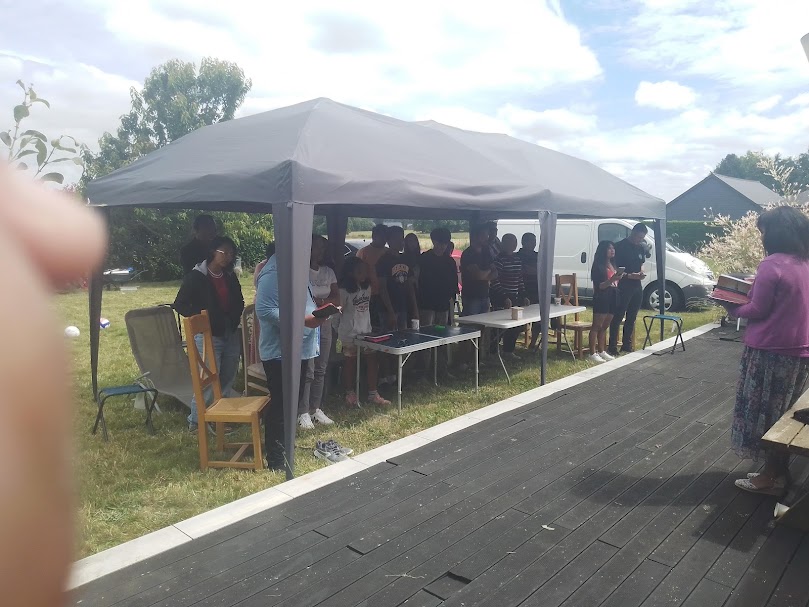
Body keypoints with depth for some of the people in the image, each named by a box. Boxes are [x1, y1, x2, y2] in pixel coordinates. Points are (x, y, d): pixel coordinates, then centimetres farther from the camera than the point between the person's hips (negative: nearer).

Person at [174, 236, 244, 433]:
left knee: (228, 380, 11)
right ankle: (196, 421, 7)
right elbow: (179, 304, -8)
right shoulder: (196, 276, -8)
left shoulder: (230, 276, 9)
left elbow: (239, 302, 21)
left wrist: (235, 319, 4)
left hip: (231, 335, 6)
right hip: (208, 336, -6)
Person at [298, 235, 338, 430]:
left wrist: (320, 301, -12)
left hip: (325, 324, 6)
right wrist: (321, 302, -16)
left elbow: (336, 298, 6)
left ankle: (316, 408, 20)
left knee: (320, 369, 10)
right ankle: (303, 412, 4)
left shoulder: (328, 272, 10)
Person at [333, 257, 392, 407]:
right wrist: (337, 331, -2)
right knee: (351, 362, 7)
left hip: (366, 330, 6)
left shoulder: (367, 287, 6)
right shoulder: (344, 291, -13)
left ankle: (373, 394, 11)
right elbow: (338, 312, -7)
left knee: (373, 360, 2)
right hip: (350, 332, -6)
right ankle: (350, 393, 23)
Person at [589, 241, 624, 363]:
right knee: (597, 326, -6)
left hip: (613, 297, 8)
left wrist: (619, 278, 7)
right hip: (602, 298, -8)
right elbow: (599, 286, -16)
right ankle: (593, 353, -5)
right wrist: (611, 279, -27)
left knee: (604, 327, 13)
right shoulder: (598, 266, -9)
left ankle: (602, 351, 19)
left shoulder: (613, 265, 17)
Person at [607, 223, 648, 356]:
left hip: (636, 286, 8)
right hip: (623, 286, -8)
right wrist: (629, 275, -21)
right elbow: (614, 268, -11)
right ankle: (612, 347, -1)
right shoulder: (621, 246, -10)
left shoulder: (641, 248, 13)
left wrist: (641, 273, 1)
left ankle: (627, 345, 22)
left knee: (632, 318, 13)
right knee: (618, 317, -5)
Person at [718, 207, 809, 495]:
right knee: (785, 415, 16)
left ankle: (770, 478, 13)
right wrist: (756, 289, 15)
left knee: (764, 412, 4)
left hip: (771, 351, -8)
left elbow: (758, 310, -14)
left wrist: (731, 306, 3)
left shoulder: (772, 264, -17)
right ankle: (779, 472, 26)